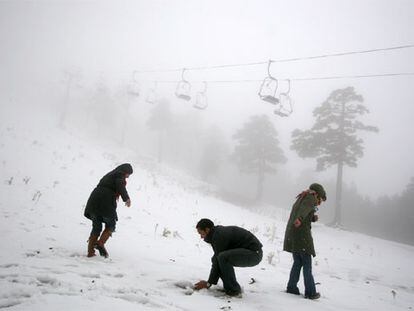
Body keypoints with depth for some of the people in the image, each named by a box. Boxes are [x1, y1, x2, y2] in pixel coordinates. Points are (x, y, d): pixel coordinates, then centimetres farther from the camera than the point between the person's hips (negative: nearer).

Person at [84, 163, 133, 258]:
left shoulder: (109, 175, 29)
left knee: (96, 227, 14)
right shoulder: (120, 174, 5)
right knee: (111, 226, 10)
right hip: (106, 203, -7)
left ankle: (90, 251, 9)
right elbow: (120, 185, -14)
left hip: (94, 200, 7)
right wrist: (126, 198, -14)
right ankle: (100, 243, -9)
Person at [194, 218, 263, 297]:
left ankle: (234, 290, -14)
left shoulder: (219, 235, -18)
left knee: (223, 257, -29)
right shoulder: (218, 232, 12)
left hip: (254, 253, -10)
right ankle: (229, 287, 10)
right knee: (215, 258, 9)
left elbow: (217, 262, -16)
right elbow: (216, 259, 16)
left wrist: (209, 283, -8)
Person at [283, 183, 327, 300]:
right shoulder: (311, 198, -3)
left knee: (297, 262, 15)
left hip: (291, 235, 8)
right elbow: (305, 208, -25)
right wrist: (300, 218, -43)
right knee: (307, 264, -2)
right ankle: (310, 292, 1)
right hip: (302, 233, -8)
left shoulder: (301, 198, 24)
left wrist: (313, 218, 12)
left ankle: (291, 287, 13)